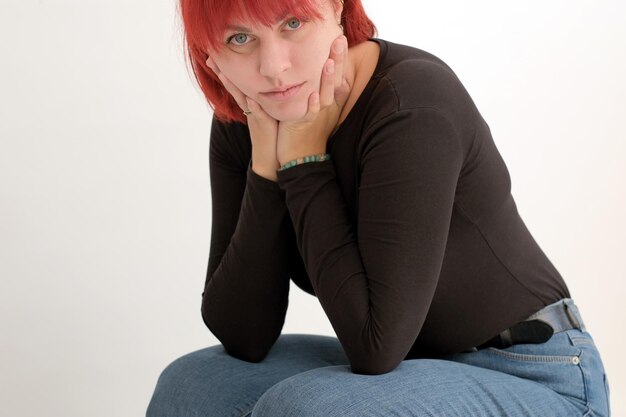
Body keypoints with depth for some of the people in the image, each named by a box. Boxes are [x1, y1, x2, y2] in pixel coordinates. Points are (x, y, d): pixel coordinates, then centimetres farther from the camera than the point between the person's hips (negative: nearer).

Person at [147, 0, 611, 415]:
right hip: (412, 367, 7)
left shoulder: (412, 103, -25)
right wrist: (265, 161, -16)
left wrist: (303, 160, -22)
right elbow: (243, 337, -8)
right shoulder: (241, 128, -4)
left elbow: (377, 346, -26)